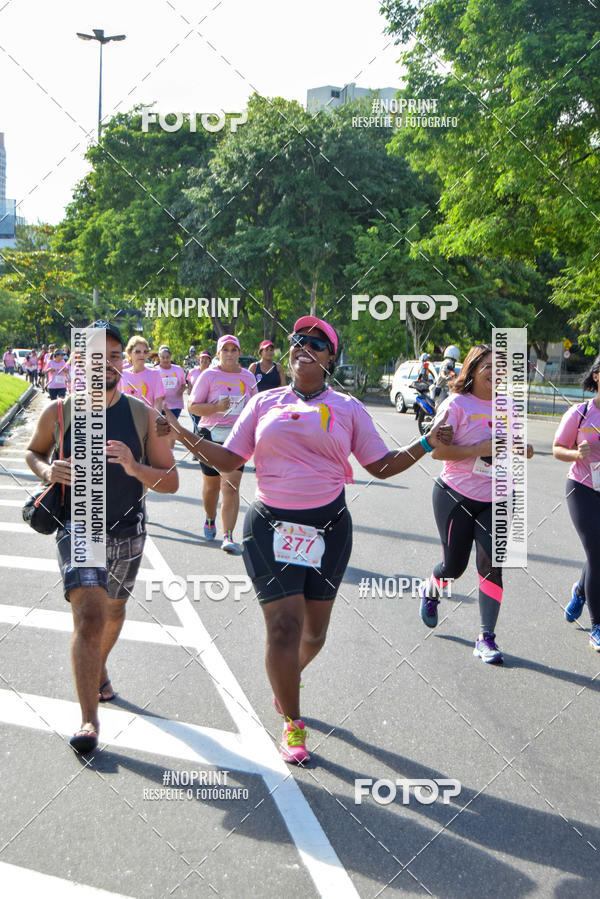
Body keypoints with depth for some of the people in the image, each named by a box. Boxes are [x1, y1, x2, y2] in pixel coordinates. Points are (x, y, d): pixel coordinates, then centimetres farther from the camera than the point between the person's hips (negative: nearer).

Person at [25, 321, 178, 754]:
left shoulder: (143, 415, -7)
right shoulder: (59, 413, -9)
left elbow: (171, 482, -6)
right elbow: (34, 451, 11)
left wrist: (134, 467, -26)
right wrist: (47, 470, -12)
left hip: (128, 531, 3)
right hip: (78, 527, -3)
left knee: (114, 612, 22)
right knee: (90, 615, -19)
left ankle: (99, 668, 53)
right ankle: (89, 719, -13)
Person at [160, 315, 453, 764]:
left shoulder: (348, 408, 5)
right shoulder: (264, 403, 7)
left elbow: (382, 465, 5)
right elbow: (229, 459, 7)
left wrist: (427, 443, -7)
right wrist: (184, 435, -5)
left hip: (329, 525, 1)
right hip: (271, 525, -1)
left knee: (314, 629, 10)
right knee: (284, 624, -9)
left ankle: (287, 678, 45)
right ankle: (292, 724, 10)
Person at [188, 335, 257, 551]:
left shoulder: (248, 377, 8)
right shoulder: (209, 375, -1)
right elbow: (192, 406, -4)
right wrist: (217, 407, -18)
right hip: (211, 435, 0)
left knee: (231, 485, -13)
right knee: (211, 485, 12)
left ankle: (228, 536, -14)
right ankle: (210, 520, 41)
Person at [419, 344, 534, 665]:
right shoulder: (457, 404, -9)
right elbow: (437, 449, -16)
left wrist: (522, 450, -5)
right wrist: (479, 449, -24)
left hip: (496, 500, 3)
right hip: (456, 497, -3)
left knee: (492, 565, -8)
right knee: (454, 565, 6)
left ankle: (486, 638, 2)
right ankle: (430, 590, 43)